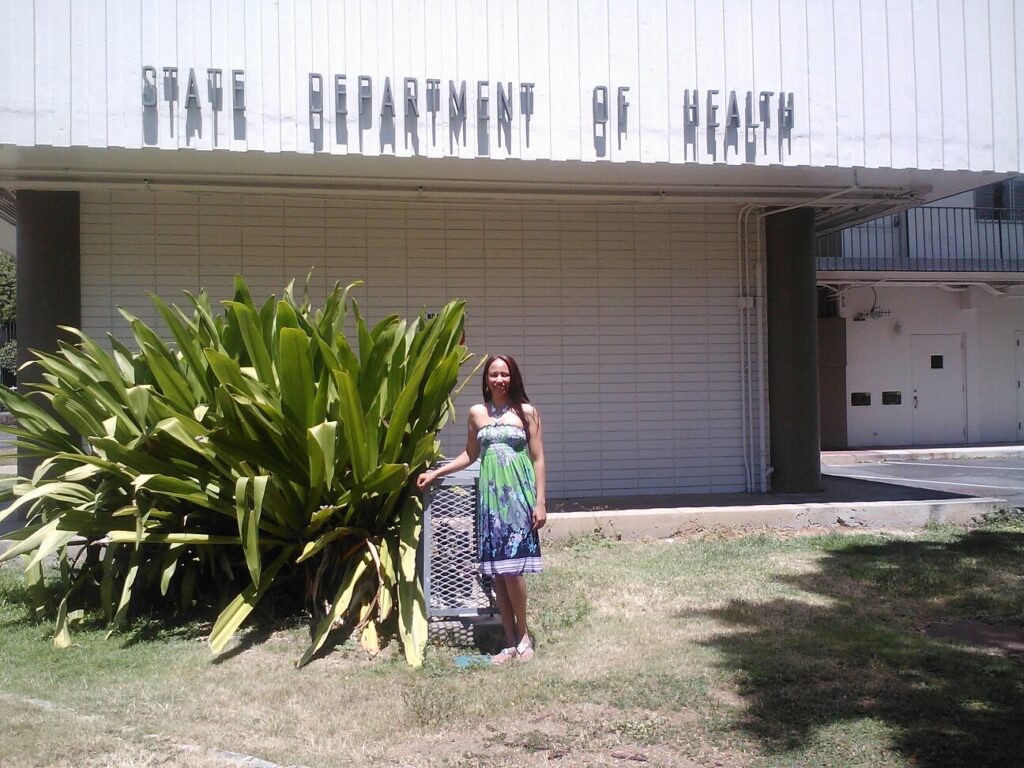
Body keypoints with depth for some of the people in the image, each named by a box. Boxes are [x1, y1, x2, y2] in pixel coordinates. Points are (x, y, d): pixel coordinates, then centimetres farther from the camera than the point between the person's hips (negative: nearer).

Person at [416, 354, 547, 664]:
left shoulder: (527, 412, 0)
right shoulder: (477, 413, 10)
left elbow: (538, 459, 1)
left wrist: (540, 502, -5)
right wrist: (435, 473, 17)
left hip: (518, 493, -3)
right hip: (491, 493, 4)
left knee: (511, 567, -10)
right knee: (496, 571, 3)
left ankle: (523, 636, 8)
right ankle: (511, 642, 11)